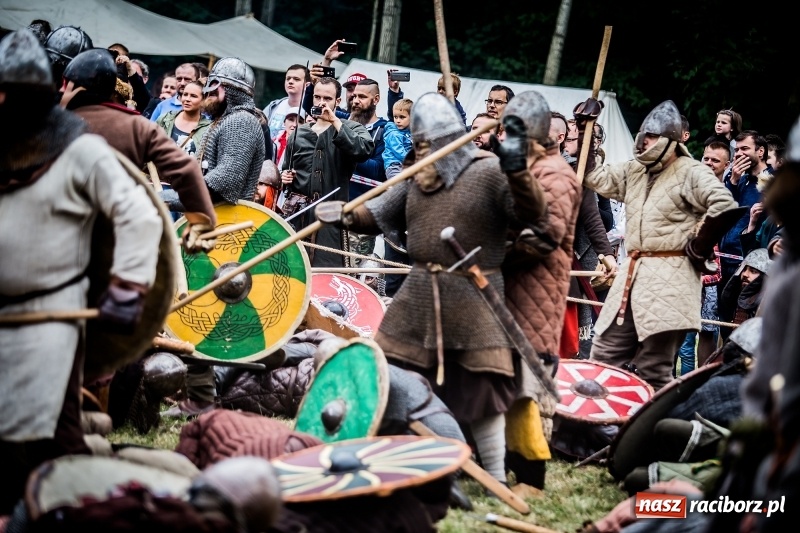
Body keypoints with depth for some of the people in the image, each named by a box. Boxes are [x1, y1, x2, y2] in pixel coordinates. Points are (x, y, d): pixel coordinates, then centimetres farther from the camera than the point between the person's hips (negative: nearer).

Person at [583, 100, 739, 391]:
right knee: (603, 359, 8)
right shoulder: (634, 171, 16)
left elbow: (725, 206, -22)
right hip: (632, 273, 8)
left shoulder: (691, 172, -8)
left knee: (653, 371, -5)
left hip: (669, 279, -8)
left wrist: (698, 248, -14)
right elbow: (593, 177, 25)